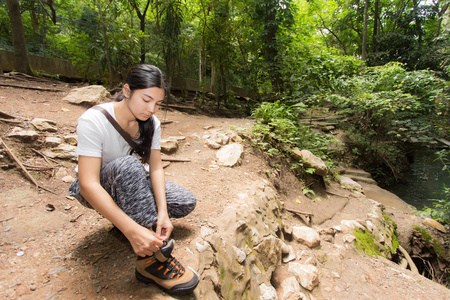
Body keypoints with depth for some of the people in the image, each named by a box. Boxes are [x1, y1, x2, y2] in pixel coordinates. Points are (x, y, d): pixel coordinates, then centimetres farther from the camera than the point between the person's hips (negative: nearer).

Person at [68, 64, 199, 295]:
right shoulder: (93, 120, -28)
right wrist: (131, 230, -45)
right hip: (94, 191, -5)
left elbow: (156, 168, -15)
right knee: (128, 164, -39)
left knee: (186, 203, -11)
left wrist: (162, 211, -31)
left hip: (128, 181, 5)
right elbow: (89, 184, -35)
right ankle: (152, 259, -32)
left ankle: (130, 212, 10)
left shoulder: (150, 122, -11)